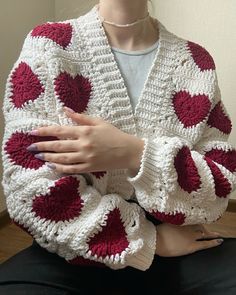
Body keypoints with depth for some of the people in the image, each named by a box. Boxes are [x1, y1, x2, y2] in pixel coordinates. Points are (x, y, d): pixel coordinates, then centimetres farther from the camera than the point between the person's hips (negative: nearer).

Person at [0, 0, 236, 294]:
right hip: (74, 254, -2)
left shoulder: (196, 61, 2)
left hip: (180, 253, 3)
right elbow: (33, 189, -15)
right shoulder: (50, 45, -6)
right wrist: (151, 239, -13)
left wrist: (136, 155, -22)